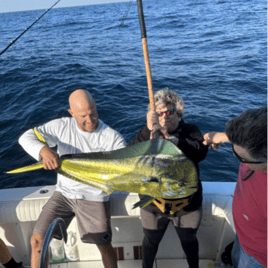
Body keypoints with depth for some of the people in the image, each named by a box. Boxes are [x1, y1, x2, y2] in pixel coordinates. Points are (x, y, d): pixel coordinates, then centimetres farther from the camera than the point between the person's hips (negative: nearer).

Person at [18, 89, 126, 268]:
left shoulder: (112, 137, -14)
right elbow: (27, 137, -12)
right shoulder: (61, 126, -7)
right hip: (64, 193, 3)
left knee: (105, 246, 6)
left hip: (94, 198, -2)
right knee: (38, 239, 3)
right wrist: (44, 150, -34)